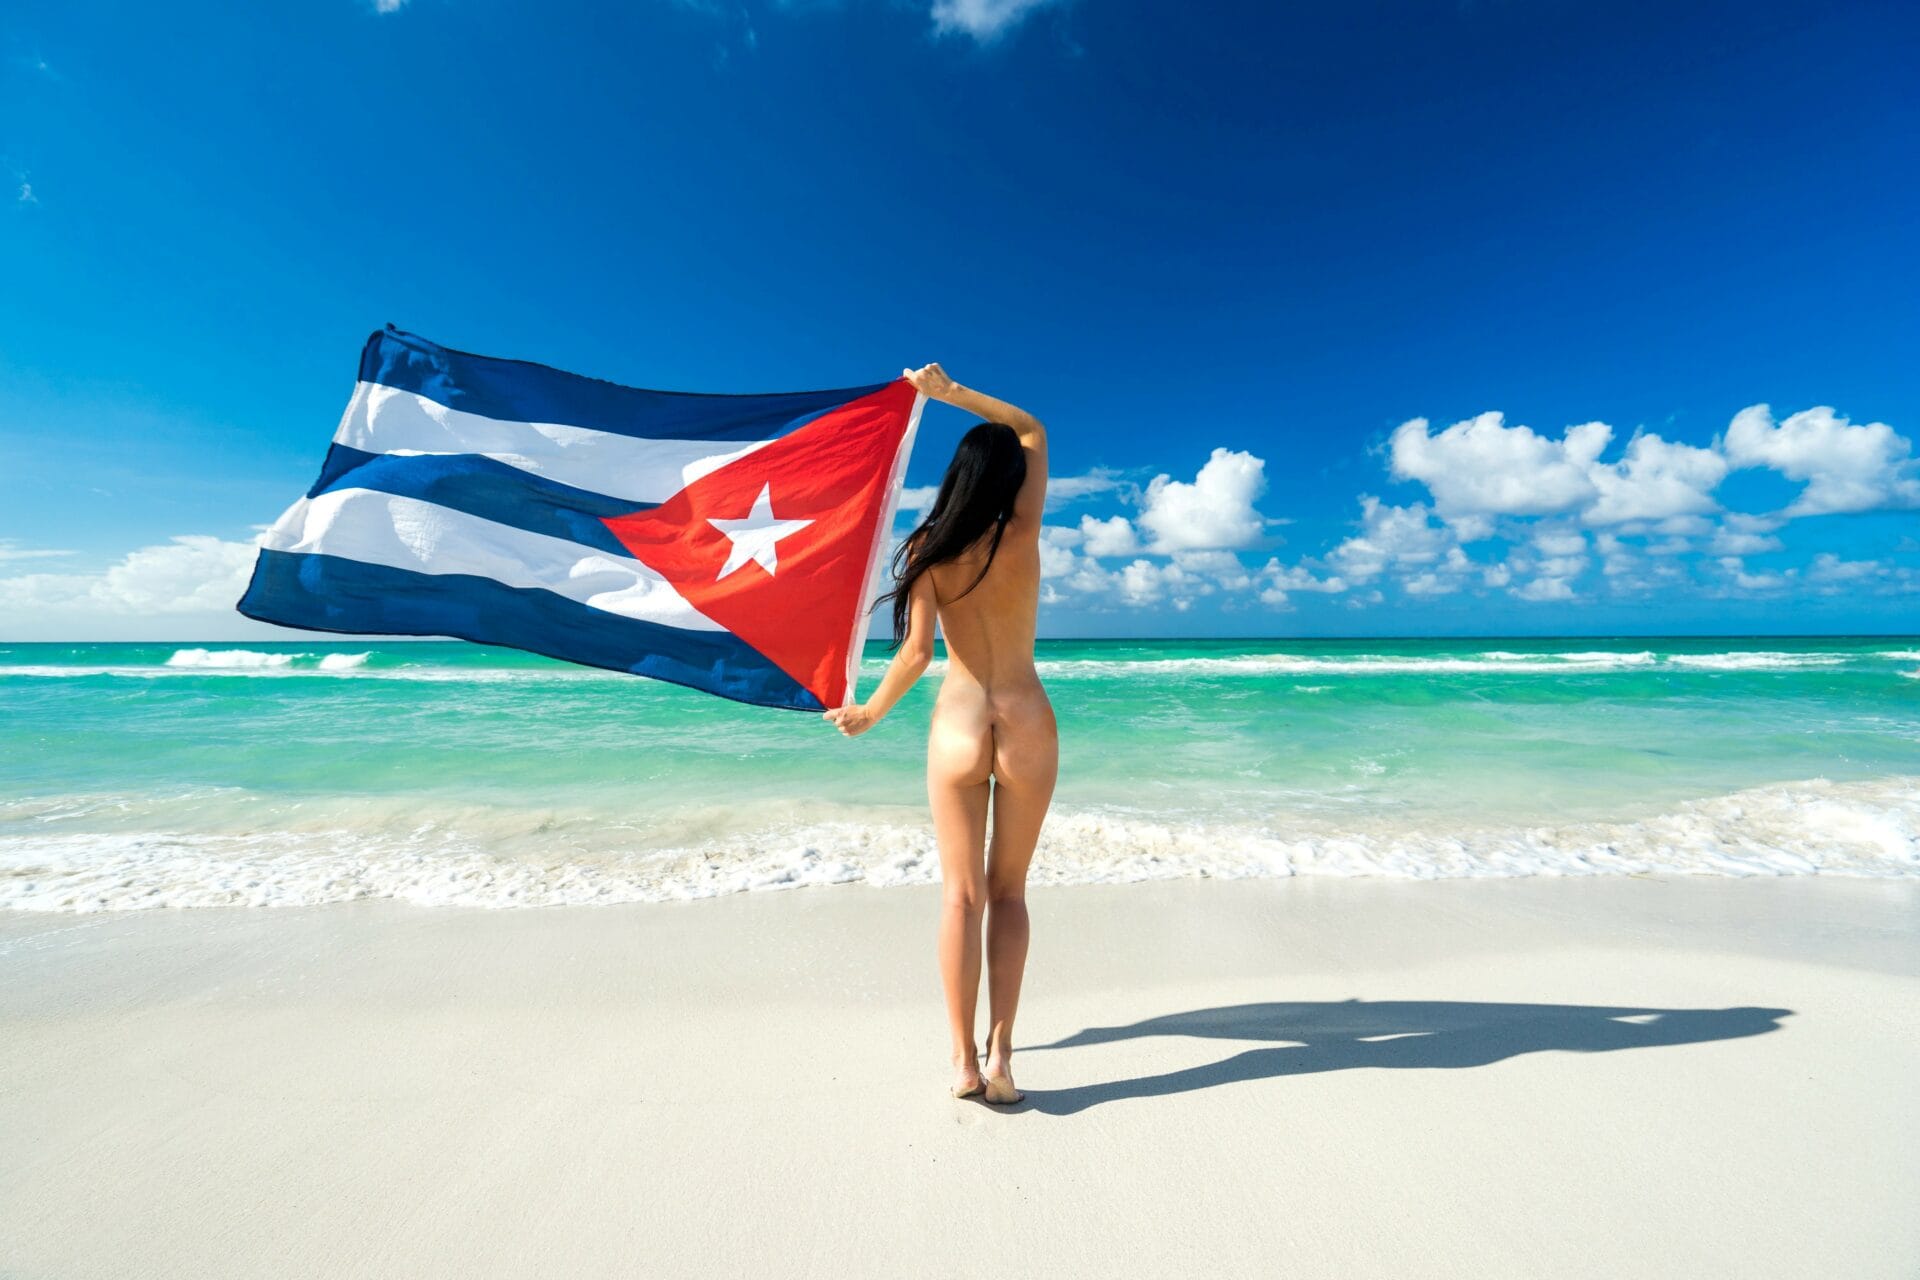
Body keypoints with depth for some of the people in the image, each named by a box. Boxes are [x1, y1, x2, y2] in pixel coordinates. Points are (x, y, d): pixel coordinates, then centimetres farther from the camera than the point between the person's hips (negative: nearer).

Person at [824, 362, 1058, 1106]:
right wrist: (951, 392, 10)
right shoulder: (1022, 534, -4)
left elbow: (915, 654, -11)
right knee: (1008, 891, 14)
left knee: (963, 894, 8)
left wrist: (870, 712, 5)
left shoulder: (930, 549, -5)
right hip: (1027, 727, 0)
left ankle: (964, 1061, 12)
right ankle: (1000, 1050, 11)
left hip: (957, 729, 0)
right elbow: (1033, 432, 11)